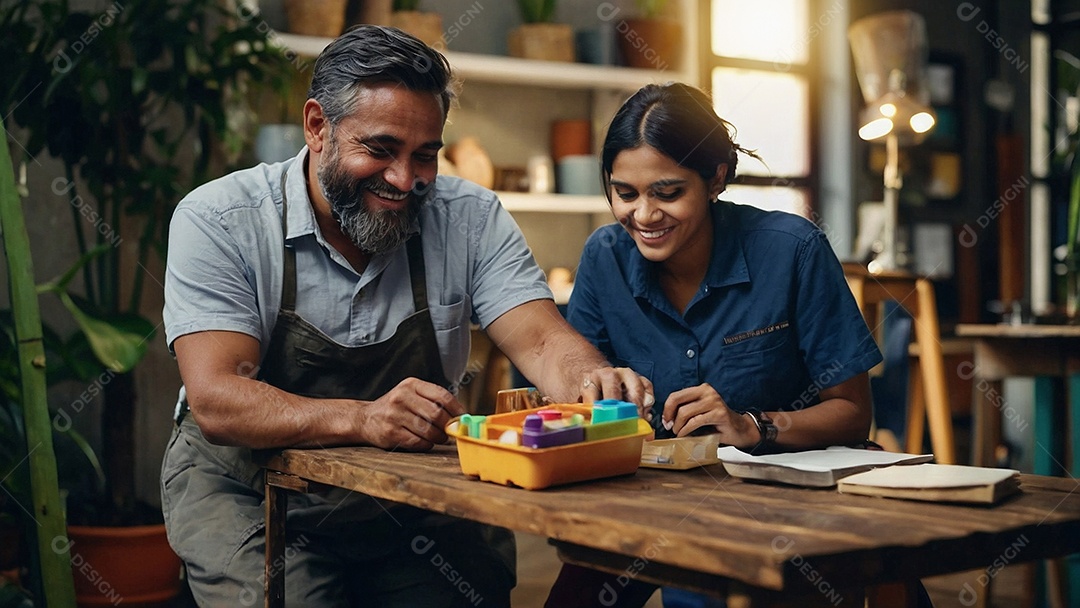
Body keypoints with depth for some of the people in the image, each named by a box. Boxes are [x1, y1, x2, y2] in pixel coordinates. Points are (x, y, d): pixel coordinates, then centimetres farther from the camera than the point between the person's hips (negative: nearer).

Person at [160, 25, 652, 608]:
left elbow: (540, 341, -11)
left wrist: (589, 378, -36)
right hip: (251, 493, -2)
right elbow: (215, 400, -23)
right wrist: (361, 419, -40)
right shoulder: (218, 221, -13)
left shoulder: (469, 217, -4)